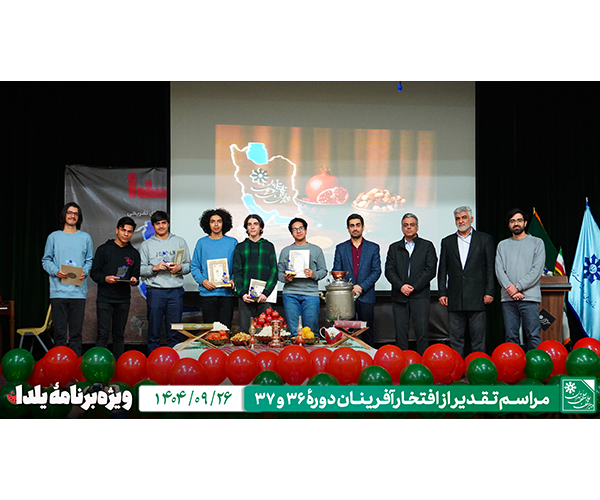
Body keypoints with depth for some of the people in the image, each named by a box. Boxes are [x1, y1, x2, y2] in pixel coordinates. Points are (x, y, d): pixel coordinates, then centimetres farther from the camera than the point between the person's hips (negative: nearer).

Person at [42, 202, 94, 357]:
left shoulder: (85, 237, 12)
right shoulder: (54, 237, 9)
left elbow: (90, 260, 13)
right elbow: (46, 260, 9)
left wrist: (85, 272, -8)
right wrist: (56, 271, -10)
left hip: (79, 291, 1)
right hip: (58, 291, -1)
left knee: (76, 332, 3)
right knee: (60, 331, -1)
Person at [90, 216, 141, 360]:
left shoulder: (134, 253, 12)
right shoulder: (104, 249, 3)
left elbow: (136, 275, 14)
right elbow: (94, 272, 1)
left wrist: (134, 280, -9)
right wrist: (105, 278, -18)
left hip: (123, 300, 3)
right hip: (105, 299, -3)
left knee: (119, 335, 8)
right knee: (103, 334, -8)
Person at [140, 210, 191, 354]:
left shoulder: (180, 242, 13)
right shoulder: (146, 244, 10)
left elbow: (188, 266, 10)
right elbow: (141, 269, 3)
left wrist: (179, 268, -10)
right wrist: (155, 268, -14)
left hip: (175, 291, 1)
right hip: (155, 292, -1)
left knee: (174, 333, 3)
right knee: (154, 332, 1)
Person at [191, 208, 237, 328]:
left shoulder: (232, 242, 8)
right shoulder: (202, 243, 7)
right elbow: (195, 267, 7)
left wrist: (233, 280, -9)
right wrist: (203, 281, -9)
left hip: (226, 293, 0)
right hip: (207, 292, 0)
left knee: (226, 327, -3)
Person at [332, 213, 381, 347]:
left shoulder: (373, 248, 7)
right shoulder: (341, 248, 9)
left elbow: (376, 271, 1)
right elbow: (336, 272, 6)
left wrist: (361, 287, -11)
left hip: (366, 296, 0)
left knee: (367, 333, 2)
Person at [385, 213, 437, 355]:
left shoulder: (427, 246, 8)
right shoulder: (394, 248, 15)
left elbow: (430, 270, -2)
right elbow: (389, 270, 5)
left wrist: (413, 287, -10)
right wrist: (401, 286, -11)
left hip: (420, 296, -2)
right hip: (399, 296, 2)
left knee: (422, 332, -6)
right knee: (401, 333, 2)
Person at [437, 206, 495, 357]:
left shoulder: (484, 239, 7)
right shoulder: (447, 241, 13)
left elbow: (490, 268, 3)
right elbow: (442, 270, 11)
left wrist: (489, 292, -4)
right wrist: (442, 293, 3)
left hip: (477, 298, -2)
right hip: (455, 298, 2)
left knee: (478, 337, 0)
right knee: (456, 337, 4)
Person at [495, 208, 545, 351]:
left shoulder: (537, 242, 8)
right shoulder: (502, 245, 16)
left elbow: (537, 269, -3)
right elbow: (499, 270, 6)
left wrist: (518, 286, -10)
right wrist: (510, 289, -10)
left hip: (530, 297, -3)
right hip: (508, 298, 3)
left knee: (533, 336, -7)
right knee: (511, 336, 2)